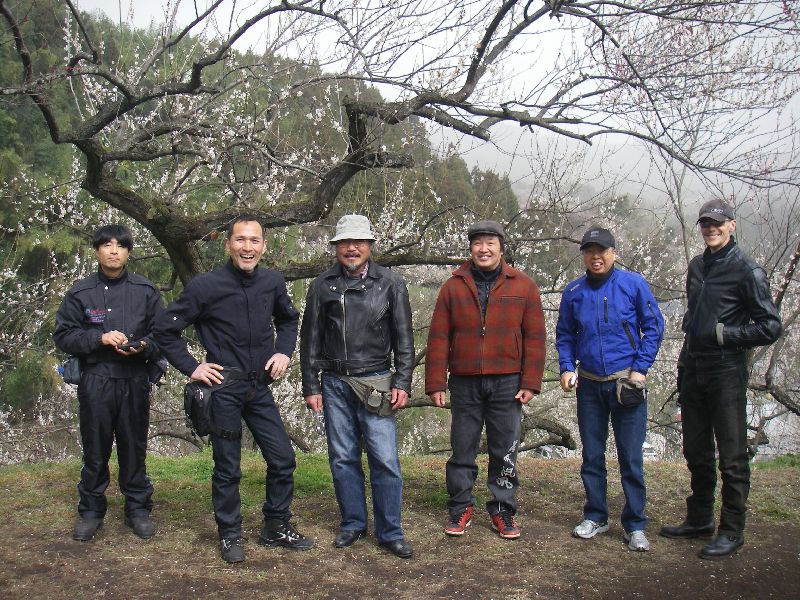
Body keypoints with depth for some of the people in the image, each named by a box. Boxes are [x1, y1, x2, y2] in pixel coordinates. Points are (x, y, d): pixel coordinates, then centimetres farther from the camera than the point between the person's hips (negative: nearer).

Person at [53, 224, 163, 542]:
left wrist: (143, 346, -12)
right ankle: (91, 510, 21)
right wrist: (100, 338, -12)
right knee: (95, 449, 7)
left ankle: (138, 509, 20)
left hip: (134, 382, 0)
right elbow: (62, 335, 3)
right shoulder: (80, 292, 5)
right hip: (95, 381, 0)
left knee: (134, 447, 8)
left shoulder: (146, 290, 6)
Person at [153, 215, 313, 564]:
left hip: (260, 388, 4)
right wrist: (191, 367, -9)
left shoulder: (273, 282, 1)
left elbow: (288, 319, 21)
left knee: (283, 460, 7)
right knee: (227, 469, 7)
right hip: (224, 389, -4)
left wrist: (284, 352, 6)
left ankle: (276, 528, 25)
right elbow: (165, 329, -4)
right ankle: (230, 535, 24)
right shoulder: (206, 286, -10)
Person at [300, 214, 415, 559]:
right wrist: (311, 387, 5)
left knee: (385, 460, -4)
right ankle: (353, 524, 24)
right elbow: (310, 340, 9)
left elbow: (403, 339, 4)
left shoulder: (390, 284, 4)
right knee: (343, 458, 9)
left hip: (376, 384, -2)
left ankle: (390, 532, 8)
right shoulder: (322, 286, 6)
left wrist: (402, 384, -3)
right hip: (334, 384, 2)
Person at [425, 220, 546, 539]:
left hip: (507, 383, 0)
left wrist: (530, 383, -5)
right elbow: (438, 339, 2)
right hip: (464, 384, 1)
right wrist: (436, 384, -3)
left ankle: (502, 510, 21)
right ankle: (460, 508, 22)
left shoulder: (523, 286, 3)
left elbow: (535, 337, 1)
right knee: (462, 449, 8)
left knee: (505, 451, 7)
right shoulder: (453, 287, 4)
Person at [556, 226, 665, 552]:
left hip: (627, 383, -3)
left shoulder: (633, 284, -4)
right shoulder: (573, 292, 4)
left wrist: (641, 368, -8)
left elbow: (654, 326, 0)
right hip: (589, 384, 3)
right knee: (591, 454, 11)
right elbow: (565, 335, 14)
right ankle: (595, 516, 25)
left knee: (631, 457, 0)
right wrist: (566, 368, -1)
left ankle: (635, 524, 12)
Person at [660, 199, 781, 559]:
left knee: (732, 456, 2)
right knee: (696, 452, 16)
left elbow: (770, 327, -10)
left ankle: (732, 530, 12)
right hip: (693, 372, 7)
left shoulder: (746, 270, -9)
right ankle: (700, 519, 30)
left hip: (727, 373, -7)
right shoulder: (696, 267, 12)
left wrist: (725, 334, -15)